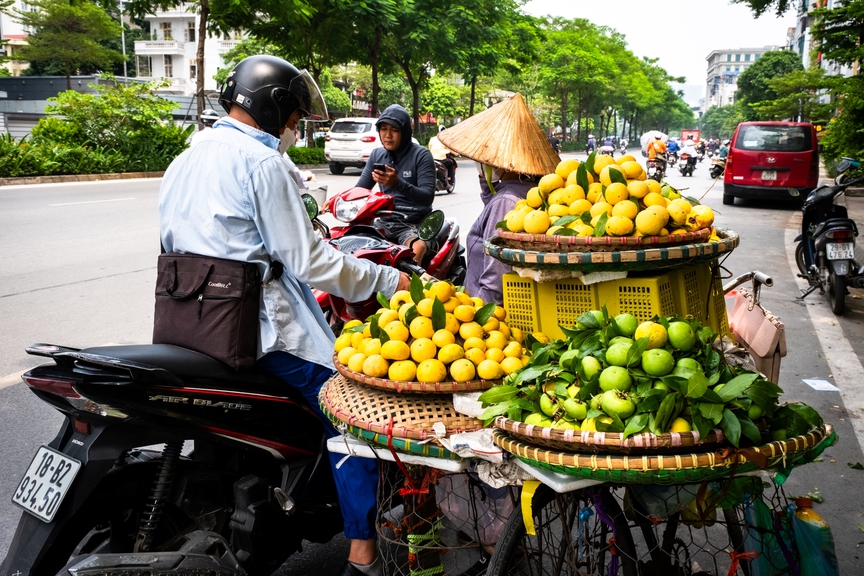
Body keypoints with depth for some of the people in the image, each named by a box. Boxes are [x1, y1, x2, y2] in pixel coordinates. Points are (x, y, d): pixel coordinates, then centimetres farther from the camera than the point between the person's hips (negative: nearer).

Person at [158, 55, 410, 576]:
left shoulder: (183, 162, 14)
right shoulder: (262, 162, -13)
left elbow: (176, 244, 19)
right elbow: (307, 261, -16)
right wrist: (388, 279, -7)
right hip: (261, 328, -9)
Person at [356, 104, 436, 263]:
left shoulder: (421, 155, -5)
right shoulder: (377, 155, 12)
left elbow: (428, 197, -15)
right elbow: (360, 189, 12)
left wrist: (397, 183, -31)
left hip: (415, 225, -5)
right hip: (384, 222, 5)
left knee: (416, 250, -37)